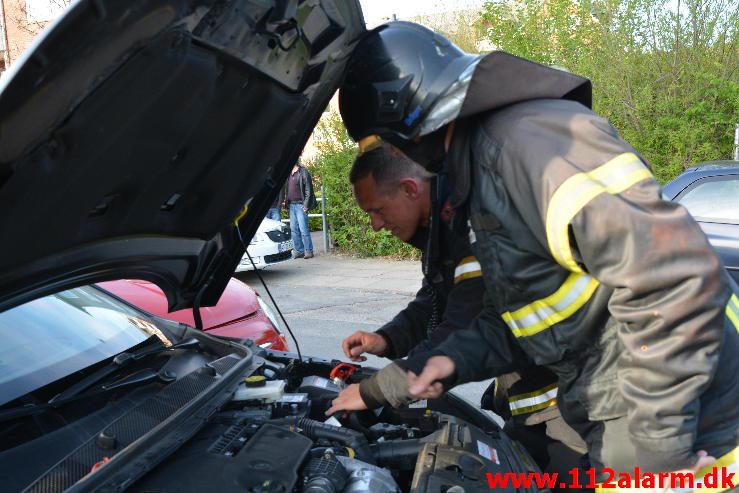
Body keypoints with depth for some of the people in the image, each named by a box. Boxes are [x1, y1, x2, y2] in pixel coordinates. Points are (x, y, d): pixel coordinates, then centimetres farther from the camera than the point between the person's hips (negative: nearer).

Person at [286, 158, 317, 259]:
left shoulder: (303, 172, -7)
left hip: (300, 205, -7)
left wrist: (306, 205, -15)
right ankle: (299, 250, 14)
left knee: (303, 229, -7)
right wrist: (286, 200, 8)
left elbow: (308, 190, -10)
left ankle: (308, 251, 0)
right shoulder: (289, 174, 15)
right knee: (294, 229, 8)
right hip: (291, 205, 7)